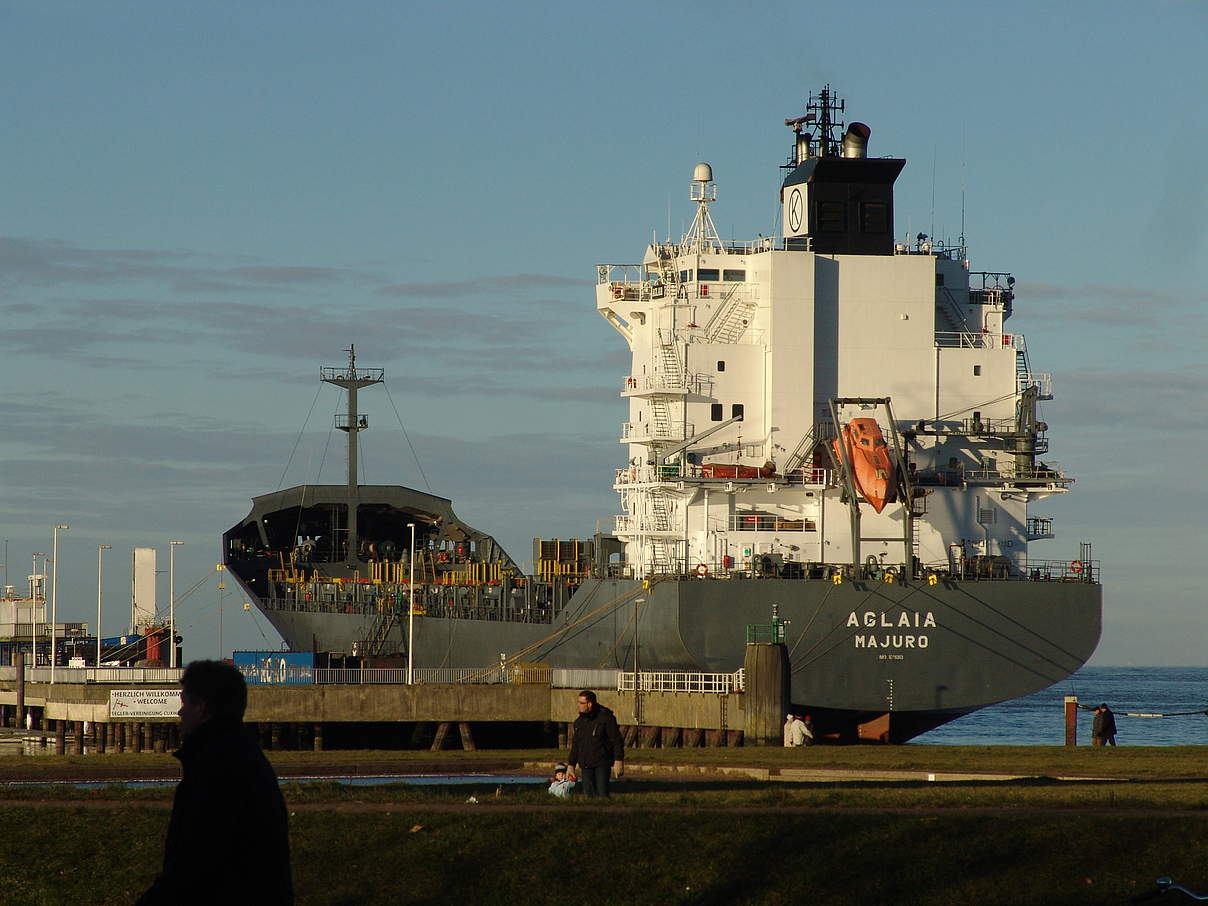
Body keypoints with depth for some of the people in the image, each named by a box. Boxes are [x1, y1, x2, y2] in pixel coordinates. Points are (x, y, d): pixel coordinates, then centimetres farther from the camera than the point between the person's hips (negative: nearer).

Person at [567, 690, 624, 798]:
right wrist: (571, 765, 17)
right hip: (585, 766, 6)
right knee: (588, 794, 0)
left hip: (602, 764, -6)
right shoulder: (579, 722, 13)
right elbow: (575, 745, 22)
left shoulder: (606, 718, -5)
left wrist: (618, 761, -14)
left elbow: (617, 740, -6)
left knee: (602, 794, -13)